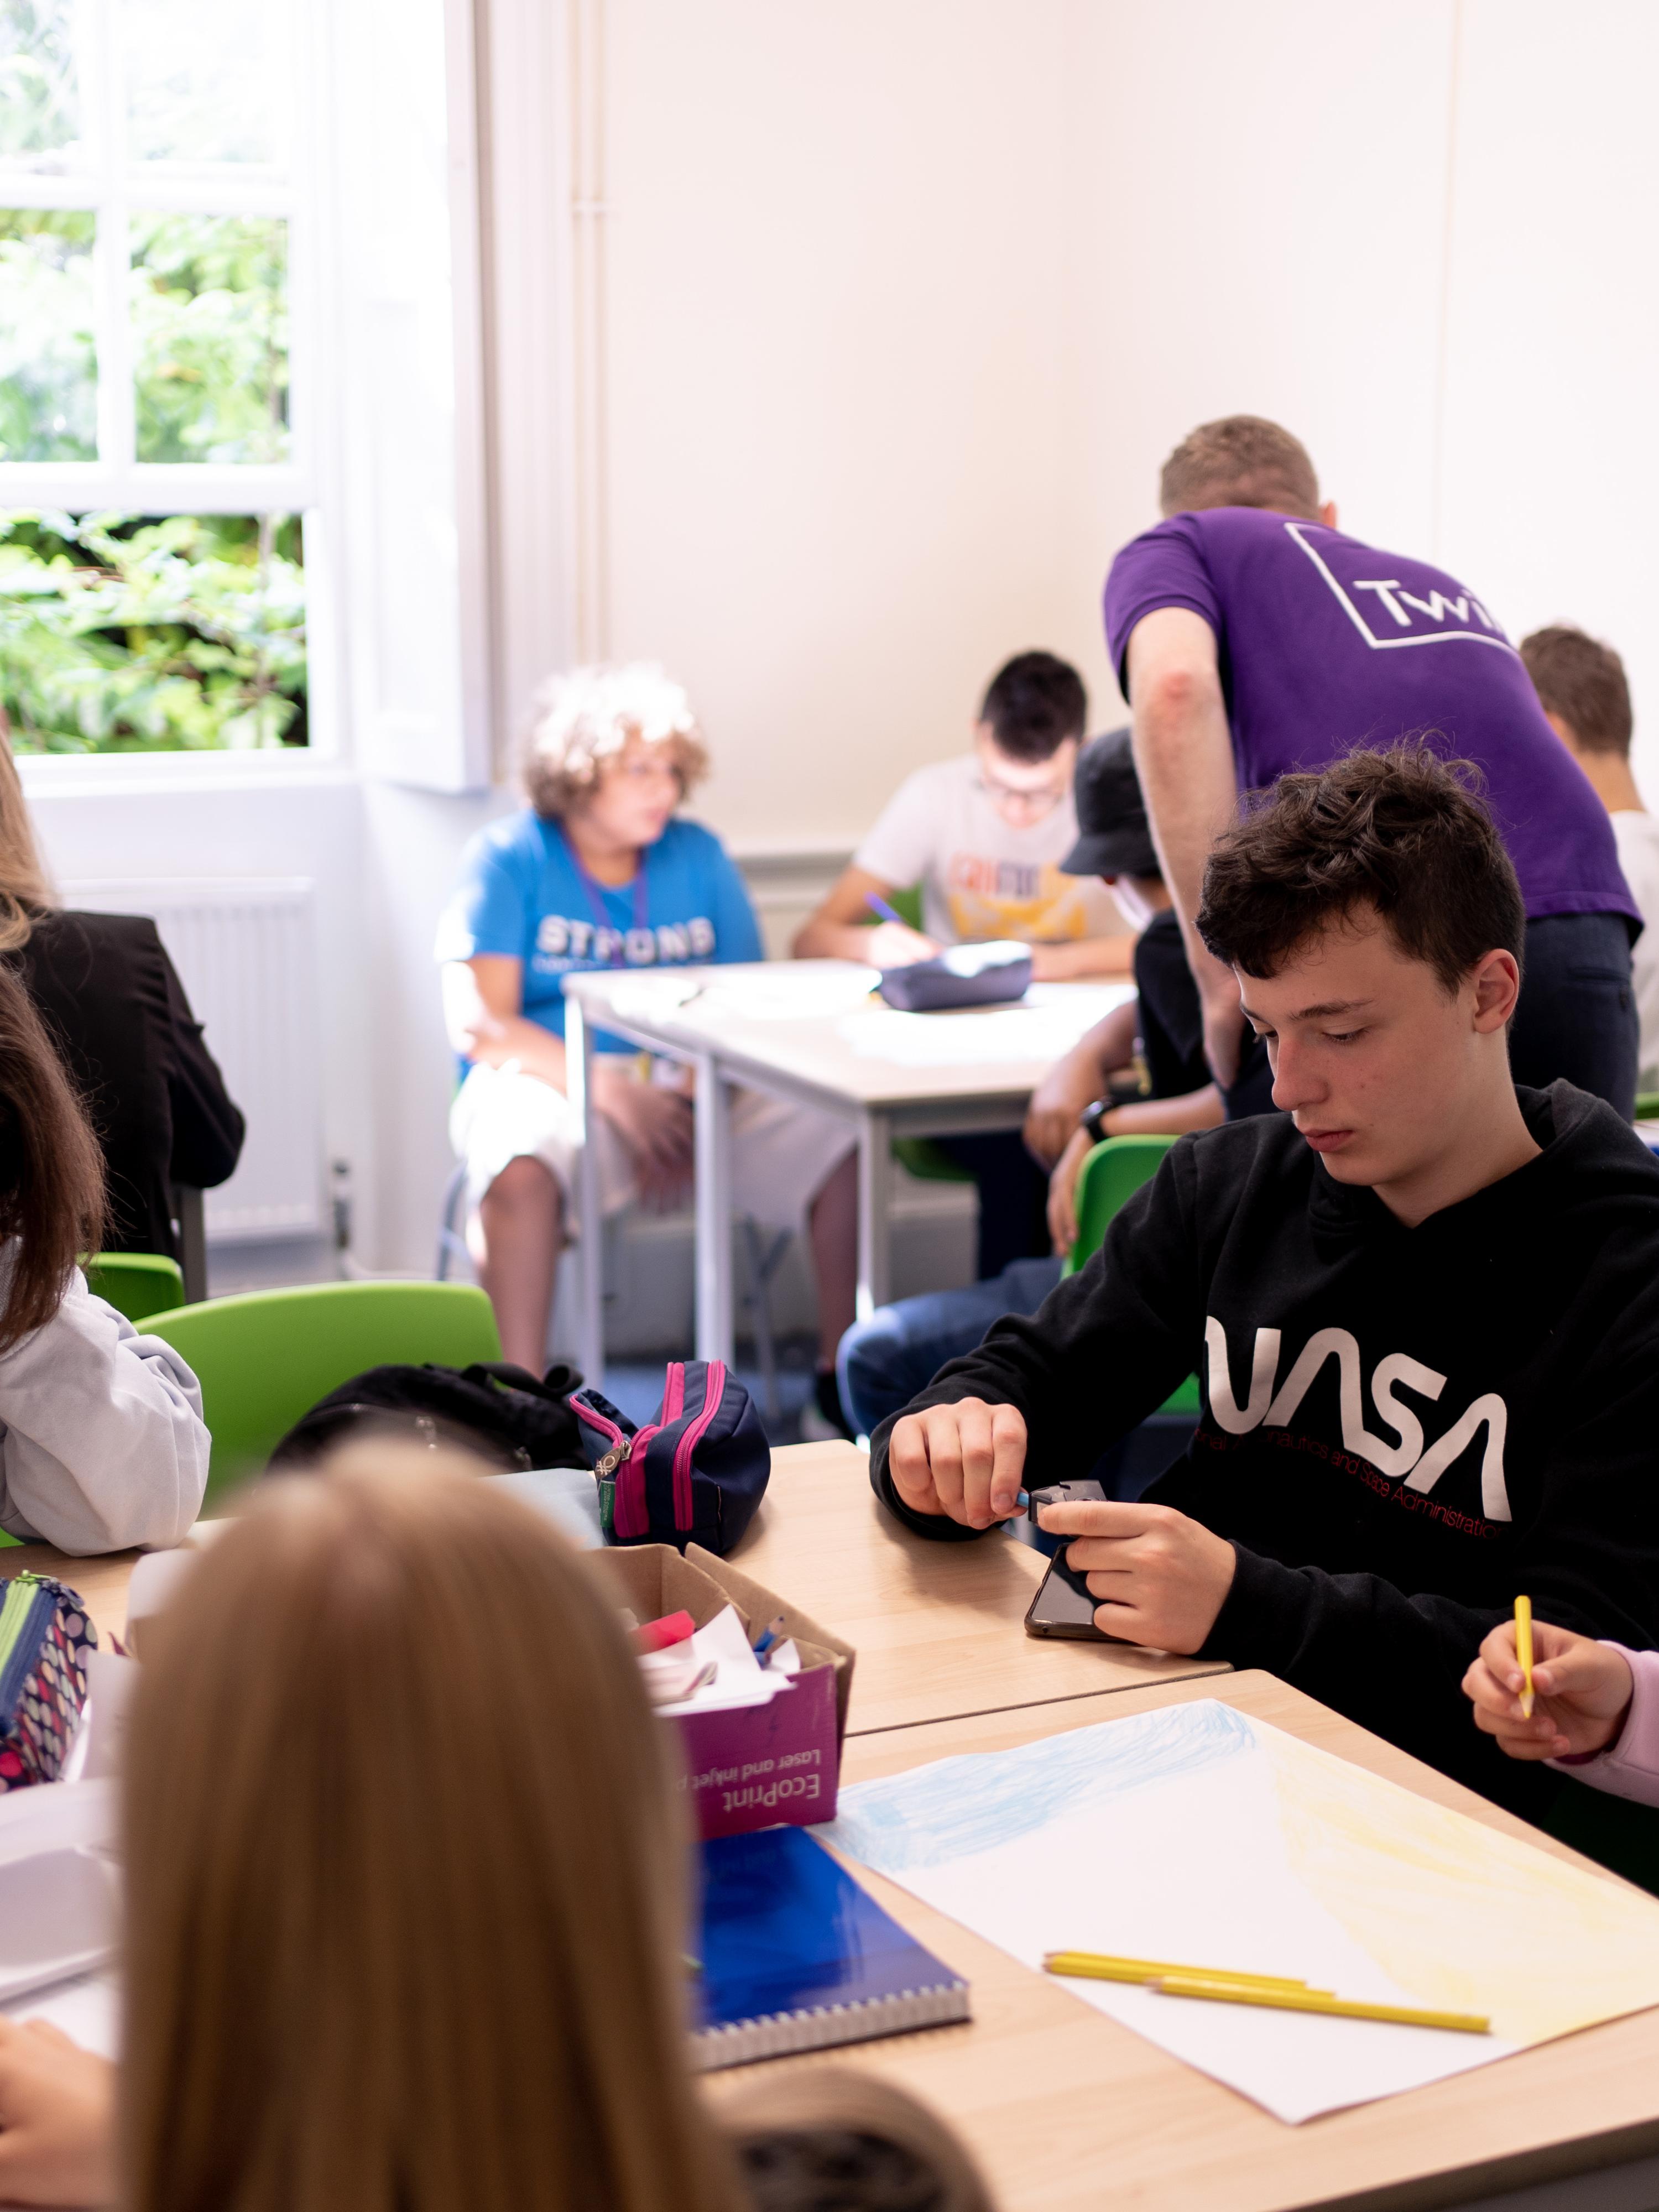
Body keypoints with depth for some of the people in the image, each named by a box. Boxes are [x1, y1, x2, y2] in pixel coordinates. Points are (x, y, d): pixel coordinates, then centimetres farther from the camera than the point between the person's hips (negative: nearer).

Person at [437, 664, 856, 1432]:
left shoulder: (697, 856, 12)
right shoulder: (509, 858, 0)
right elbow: (479, 1024, -9)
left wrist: (699, 1109, -16)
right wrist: (613, 1091, -22)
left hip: (691, 1090, 4)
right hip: (551, 1079, -3)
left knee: (845, 1137, -22)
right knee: (521, 1158, -39)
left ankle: (844, 1371, -11)